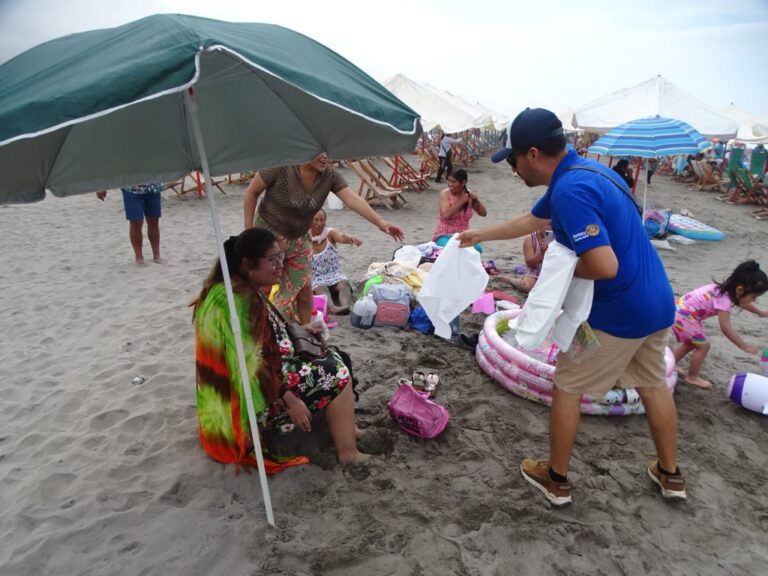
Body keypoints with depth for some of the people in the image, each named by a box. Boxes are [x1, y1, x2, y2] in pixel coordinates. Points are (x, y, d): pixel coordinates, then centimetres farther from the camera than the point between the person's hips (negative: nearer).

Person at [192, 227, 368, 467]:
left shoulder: (241, 288, 5)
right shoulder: (240, 300, -27)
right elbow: (251, 367, -28)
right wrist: (291, 401, -23)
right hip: (254, 398, -10)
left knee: (330, 357, 16)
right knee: (337, 374, -6)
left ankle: (344, 427, 18)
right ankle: (348, 454, -1)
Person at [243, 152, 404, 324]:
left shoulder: (330, 176, -12)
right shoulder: (280, 166, -24)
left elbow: (353, 199, -23)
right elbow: (251, 193, -13)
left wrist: (380, 223, -35)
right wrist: (249, 229, -13)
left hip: (299, 239, 5)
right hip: (268, 234, -4)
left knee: (304, 287, 7)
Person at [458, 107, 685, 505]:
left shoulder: (570, 189, -24)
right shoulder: (579, 172, 8)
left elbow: (604, 265, -32)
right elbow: (530, 221, 22)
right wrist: (480, 235, 30)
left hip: (619, 313, -9)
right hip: (658, 303, 10)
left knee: (567, 386, 9)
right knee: (653, 384, 24)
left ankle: (556, 479, 25)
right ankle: (670, 474, 42)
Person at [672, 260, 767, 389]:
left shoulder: (728, 290, 2)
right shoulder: (724, 300, -28)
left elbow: (743, 304, 27)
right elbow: (726, 328, -27)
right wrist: (745, 346, -20)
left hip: (682, 310, 10)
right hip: (684, 315, -10)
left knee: (690, 343, 26)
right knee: (703, 346, -1)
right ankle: (692, 377, 15)